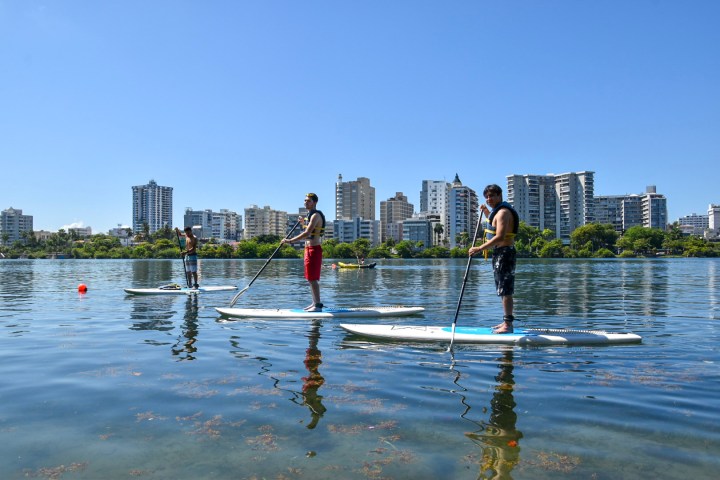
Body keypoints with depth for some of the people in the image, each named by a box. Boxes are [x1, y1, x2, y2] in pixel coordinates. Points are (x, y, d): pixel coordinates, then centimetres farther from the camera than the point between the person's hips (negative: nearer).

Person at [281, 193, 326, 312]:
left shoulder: (315, 215, -13)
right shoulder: (310, 215, 17)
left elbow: (307, 233, -24)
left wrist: (290, 241, -24)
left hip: (314, 249, -10)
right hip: (309, 248, 10)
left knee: (313, 279, -9)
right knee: (310, 278, 12)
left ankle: (318, 305, -6)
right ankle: (315, 302, 19)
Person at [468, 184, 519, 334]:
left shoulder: (503, 212, -16)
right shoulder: (499, 211, 16)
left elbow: (500, 237, -27)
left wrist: (479, 248, -29)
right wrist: (486, 212, 25)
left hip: (504, 253, -11)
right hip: (500, 253, 11)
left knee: (505, 290, -9)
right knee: (504, 290, 15)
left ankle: (508, 324, -7)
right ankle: (506, 322, 23)